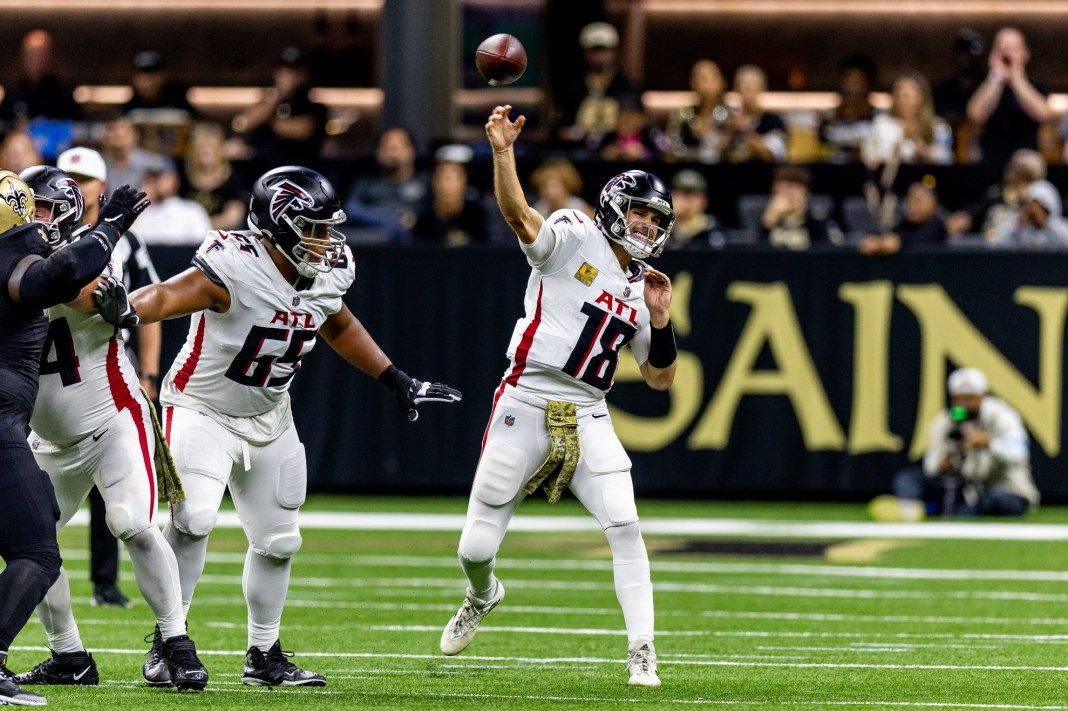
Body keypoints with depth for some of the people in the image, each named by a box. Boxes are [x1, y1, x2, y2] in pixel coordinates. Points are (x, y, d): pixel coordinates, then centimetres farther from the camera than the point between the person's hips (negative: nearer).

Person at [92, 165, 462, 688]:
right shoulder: (235, 268, -29)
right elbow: (170, 296, -44)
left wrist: (396, 381, 19)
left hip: (268, 419, 7)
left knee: (277, 540, 11)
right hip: (203, 410, -7)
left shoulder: (327, 274, -6)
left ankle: (264, 657, 27)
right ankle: (166, 642, -11)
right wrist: (127, 309, -66)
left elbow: (339, 327, 15)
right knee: (194, 518, -25)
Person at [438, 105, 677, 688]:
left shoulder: (639, 290, 15)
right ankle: (482, 597, 37)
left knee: (624, 526, -16)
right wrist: (502, 153, -38)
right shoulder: (573, 239, -1)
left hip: (587, 420, 4)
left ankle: (641, 652, -10)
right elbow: (518, 214, -21)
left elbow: (660, 379, 16)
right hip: (526, 405, -4)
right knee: (476, 548, 1)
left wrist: (659, 317, 0)